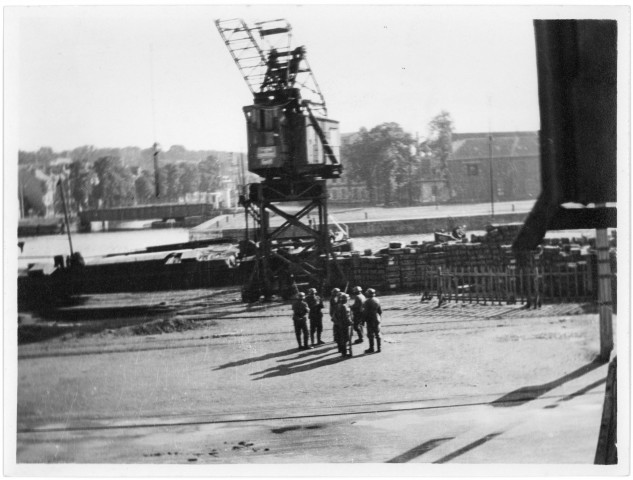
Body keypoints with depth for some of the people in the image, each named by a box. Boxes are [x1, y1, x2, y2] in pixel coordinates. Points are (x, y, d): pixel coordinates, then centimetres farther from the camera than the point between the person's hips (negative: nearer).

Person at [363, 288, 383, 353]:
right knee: (377, 334, 10)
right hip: (377, 320, 6)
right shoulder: (377, 300, 5)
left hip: (370, 320, -6)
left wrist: (365, 319, -6)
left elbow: (366, 312, -15)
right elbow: (380, 310, 8)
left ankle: (371, 348, 4)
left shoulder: (367, 302, -14)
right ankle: (378, 348, 12)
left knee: (370, 335, 1)